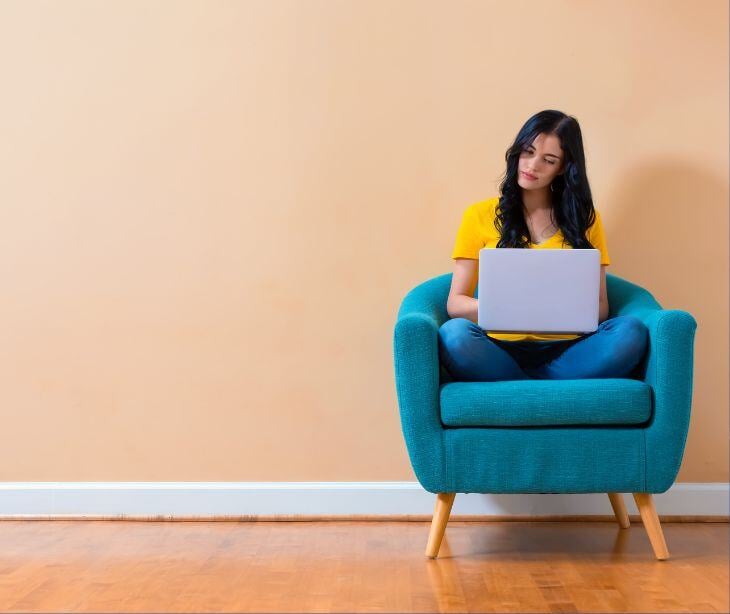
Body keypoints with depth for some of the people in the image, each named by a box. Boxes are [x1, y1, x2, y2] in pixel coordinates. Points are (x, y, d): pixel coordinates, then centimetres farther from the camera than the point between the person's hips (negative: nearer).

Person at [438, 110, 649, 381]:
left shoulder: (585, 218, 15)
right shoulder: (480, 215, 10)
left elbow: (600, 308, 11)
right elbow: (455, 303, 5)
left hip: (565, 351, 2)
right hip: (500, 350, -1)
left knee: (631, 330, -28)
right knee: (455, 334, -34)